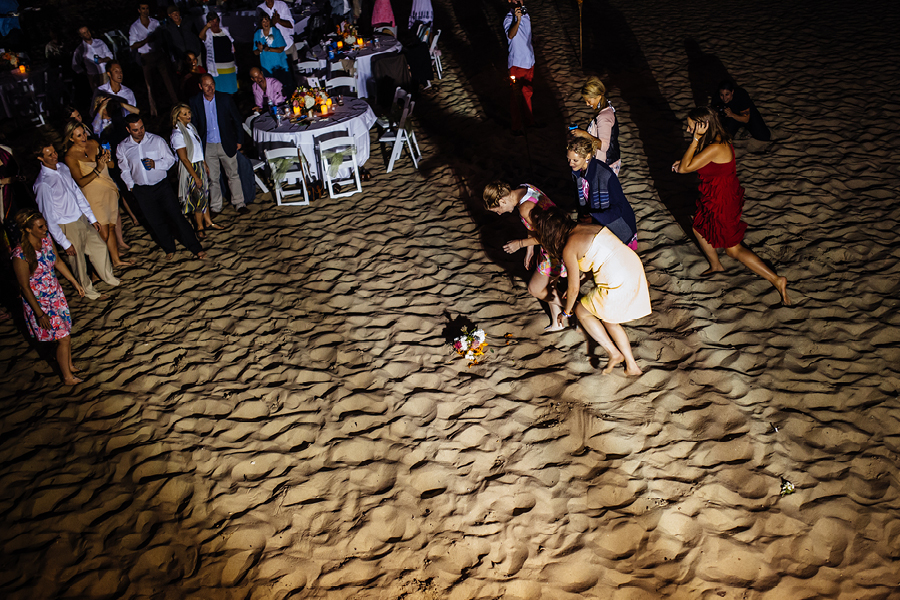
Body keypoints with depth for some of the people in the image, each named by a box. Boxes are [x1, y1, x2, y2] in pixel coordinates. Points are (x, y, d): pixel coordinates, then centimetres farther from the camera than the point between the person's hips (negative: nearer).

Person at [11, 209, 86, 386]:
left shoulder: (46, 239, -9)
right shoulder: (21, 255, -30)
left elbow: (57, 262, 9)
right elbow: (25, 287, -22)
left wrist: (75, 282, 14)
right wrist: (39, 314, -19)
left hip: (55, 294, 7)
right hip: (38, 301, -7)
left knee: (66, 331, 19)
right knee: (63, 338, 2)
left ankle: (69, 365, 43)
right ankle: (67, 377, 21)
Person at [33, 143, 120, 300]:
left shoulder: (63, 168, -4)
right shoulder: (42, 184, -27)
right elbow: (49, 218, -22)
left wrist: (92, 218, 12)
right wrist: (64, 243, -17)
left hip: (82, 219, 7)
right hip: (68, 228, -7)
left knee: (100, 247, 21)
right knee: (78, 260, 15)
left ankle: (108, 277, 48)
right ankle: (86, 288, 42)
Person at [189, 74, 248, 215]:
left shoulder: (225, 99, -7)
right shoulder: (195, 102, -5)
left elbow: (237, 120, 2)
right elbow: (194, 124, 3)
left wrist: (239, 140, 2)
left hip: (226, 144, -1)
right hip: (208, 147, 1)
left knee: (233, 175, 8)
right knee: (212, 178, 9)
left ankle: (239, 204, 20)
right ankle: (216, 207, 21)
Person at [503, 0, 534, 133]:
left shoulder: (526, 15, 7)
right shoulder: (509, 19, -17)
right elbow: (510, 35, -38)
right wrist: (518, 20, -52)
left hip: (529, 61, 7)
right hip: (517, 63, -7)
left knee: (527, 92, 20)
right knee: (516, 96, -1)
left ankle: (529, 119, 34)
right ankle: (516, 126, 7)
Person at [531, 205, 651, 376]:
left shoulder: (569, 249, -9)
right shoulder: (587, 227, 12)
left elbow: (574, 288, -1)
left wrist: (566, 312, 16)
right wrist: (577, 280, 42)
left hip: (618, 284, -8)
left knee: (581, 311, 17)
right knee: (607, 320, 26)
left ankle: (614, 353, 18)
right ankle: (632, 366, 31)